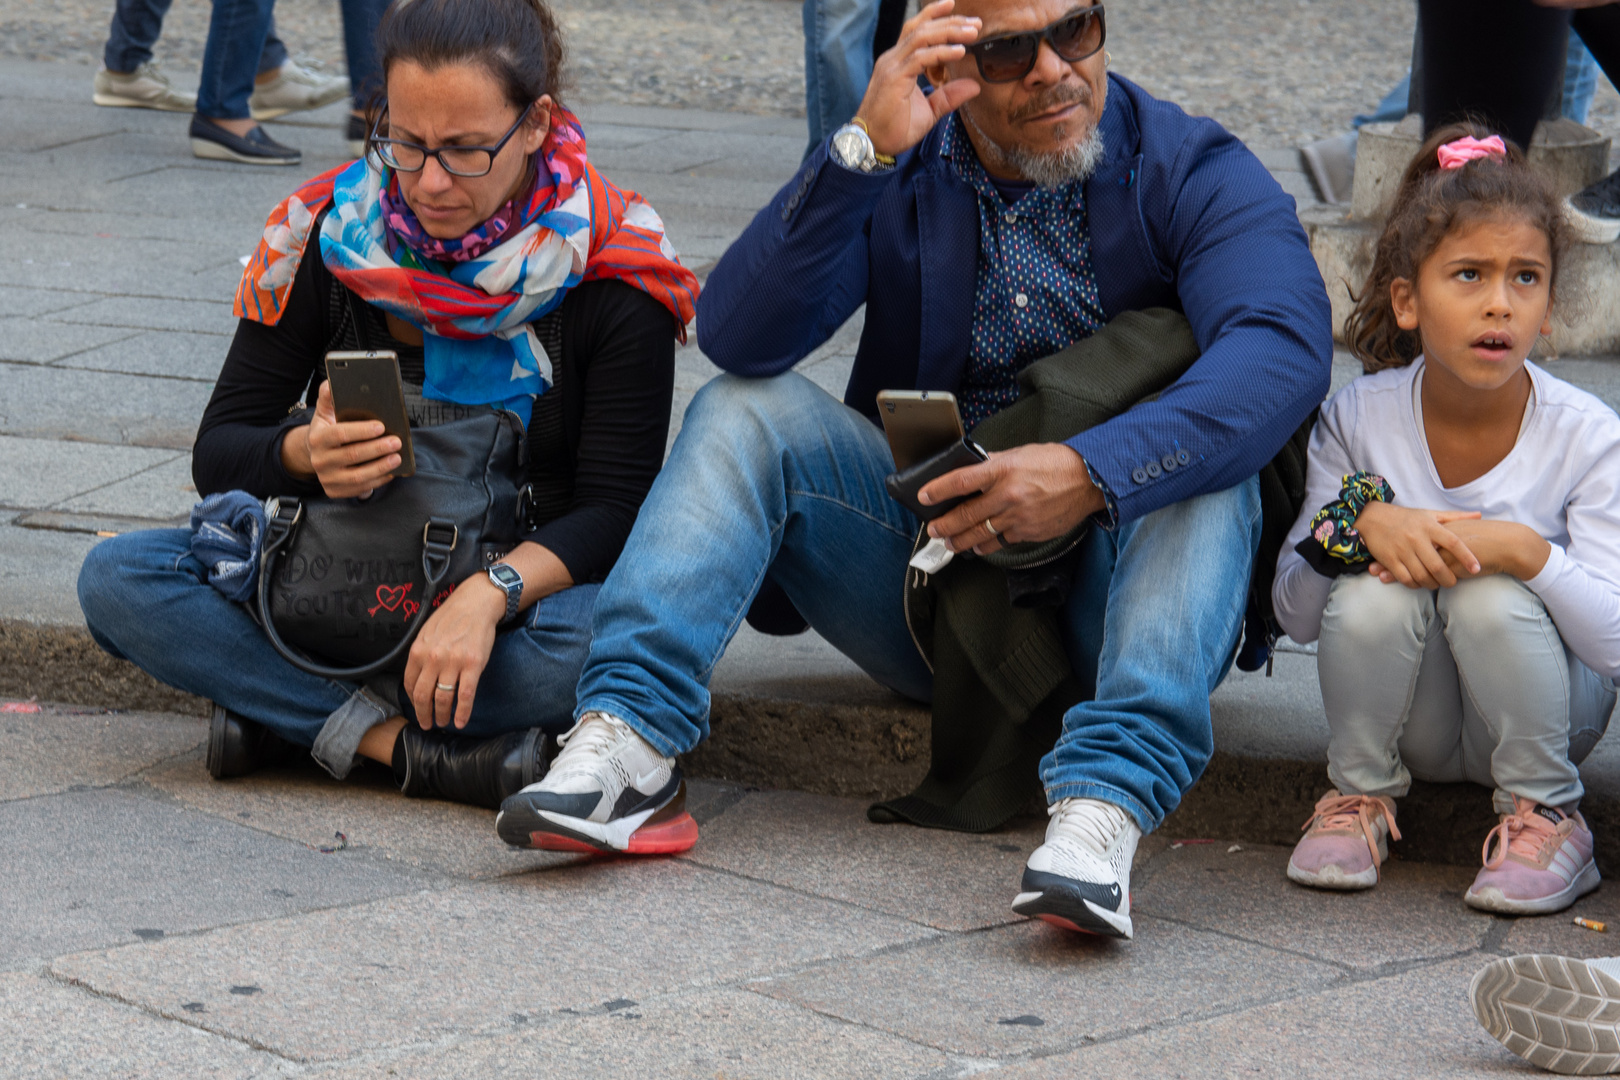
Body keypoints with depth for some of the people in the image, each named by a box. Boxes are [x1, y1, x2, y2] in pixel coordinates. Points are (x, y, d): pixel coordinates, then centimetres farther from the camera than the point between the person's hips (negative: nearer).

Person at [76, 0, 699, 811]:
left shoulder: (611, 266, -11)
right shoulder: (327, 234, -6)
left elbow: (615, 507, -13)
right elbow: (218, 453, -3)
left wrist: (489, 594, -32)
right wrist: (304, 454, -27)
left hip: (525, 584, -2)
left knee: (605, 637, -37)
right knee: (117, 578, -22)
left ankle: (287, 711, -22)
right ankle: (405, 743, -29)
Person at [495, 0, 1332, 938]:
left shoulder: (1197, 174, -6)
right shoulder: (897, 176, 1)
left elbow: (1285, 348, -27)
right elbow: (737, 337, -15)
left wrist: (1092, 472, -42)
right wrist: (863, 152, -28)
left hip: (1112, 579, -2)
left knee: (1205, 464, -31)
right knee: (748, 409, -15)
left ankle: (1104, 798, -48)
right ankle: (630, 734, -30)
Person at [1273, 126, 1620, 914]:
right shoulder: (1359, 418, -11)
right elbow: (1293, 613, -8)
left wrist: (1524, 552, -36)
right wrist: (1361, 523, -28)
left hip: (1539, 718, -1)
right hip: (1410, 722, 1)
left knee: (1491, 598, -31)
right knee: (1374, 587, -29)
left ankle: (1547, 815, -9)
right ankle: (1360, 793, -2)